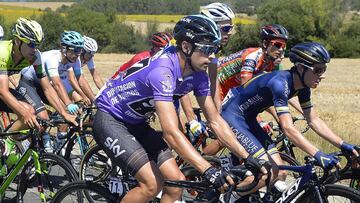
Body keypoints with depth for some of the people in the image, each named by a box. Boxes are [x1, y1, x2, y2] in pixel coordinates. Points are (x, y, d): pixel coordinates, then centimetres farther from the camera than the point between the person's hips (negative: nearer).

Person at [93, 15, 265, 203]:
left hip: (136, 123, 8)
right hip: (109, 119, -8)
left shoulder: (197, 75, -9)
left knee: (176, 182, -5)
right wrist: (208, 170, -47)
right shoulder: (162, 70, -34)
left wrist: (247, 157, -9)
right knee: (152, 184, -20)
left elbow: (215, 121, -2)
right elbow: (171, 133, -41)